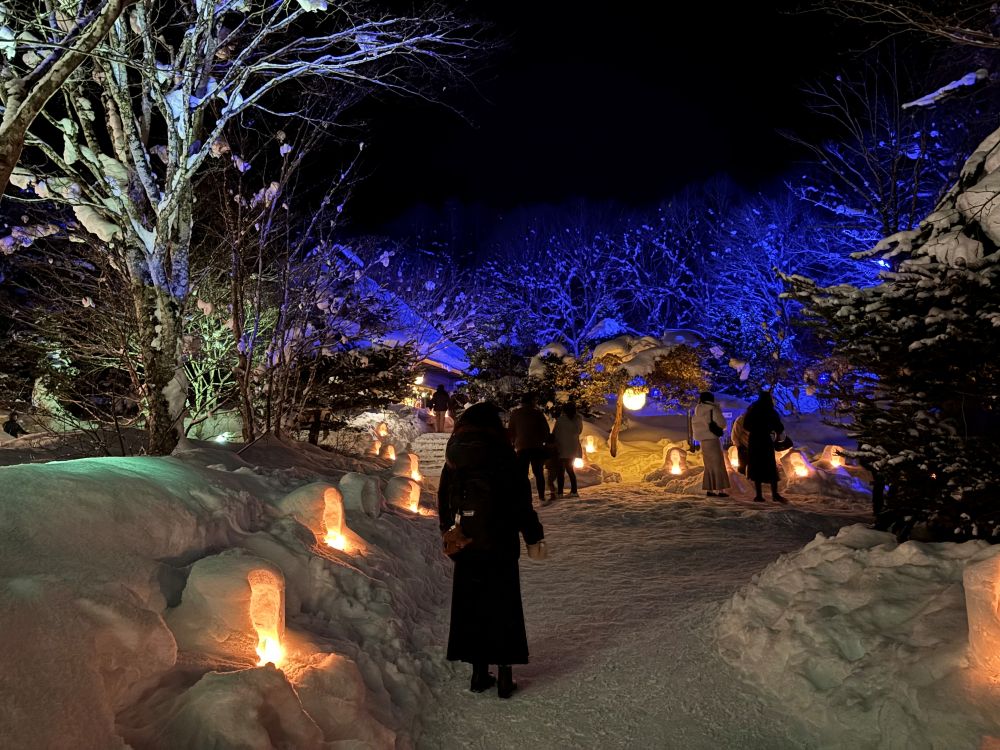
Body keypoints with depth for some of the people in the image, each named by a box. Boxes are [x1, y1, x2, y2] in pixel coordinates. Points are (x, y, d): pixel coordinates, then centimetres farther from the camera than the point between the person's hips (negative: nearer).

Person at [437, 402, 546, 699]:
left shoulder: (454, 459, 1)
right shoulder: (502, 455, -13)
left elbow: (444, 500, 9)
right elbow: (521, 500, -12)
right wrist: (534, 537, -3)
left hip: (466, 544, 4)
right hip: (500, 544, -4)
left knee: (471, 606, 13)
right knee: (502, 607, 8)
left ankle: (479, 673, 20)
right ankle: (504, 674, 12)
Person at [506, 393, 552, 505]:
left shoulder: (515, 414, 5)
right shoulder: (537, 413, 2)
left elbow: (510, 431, 6)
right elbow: (546, 430, 4)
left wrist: (514, 442, 17)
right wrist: (545, 440, 18)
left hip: (521, 447, 0)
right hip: (537, 447, 0)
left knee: (522, 474, 1)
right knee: (539, 472, 6)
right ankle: (541, 496, 1)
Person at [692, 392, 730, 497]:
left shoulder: (697, 413, 10)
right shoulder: (713, 409, -9)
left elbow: (695, 427, 16)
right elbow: (722, 424, -9)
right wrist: (721, 429, 12)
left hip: (703, 441, 7)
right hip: (713, 439, -7)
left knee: (709, 466, 13)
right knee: (718, 465, -5)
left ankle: (709, 490, 11)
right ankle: (720, 490, -9)